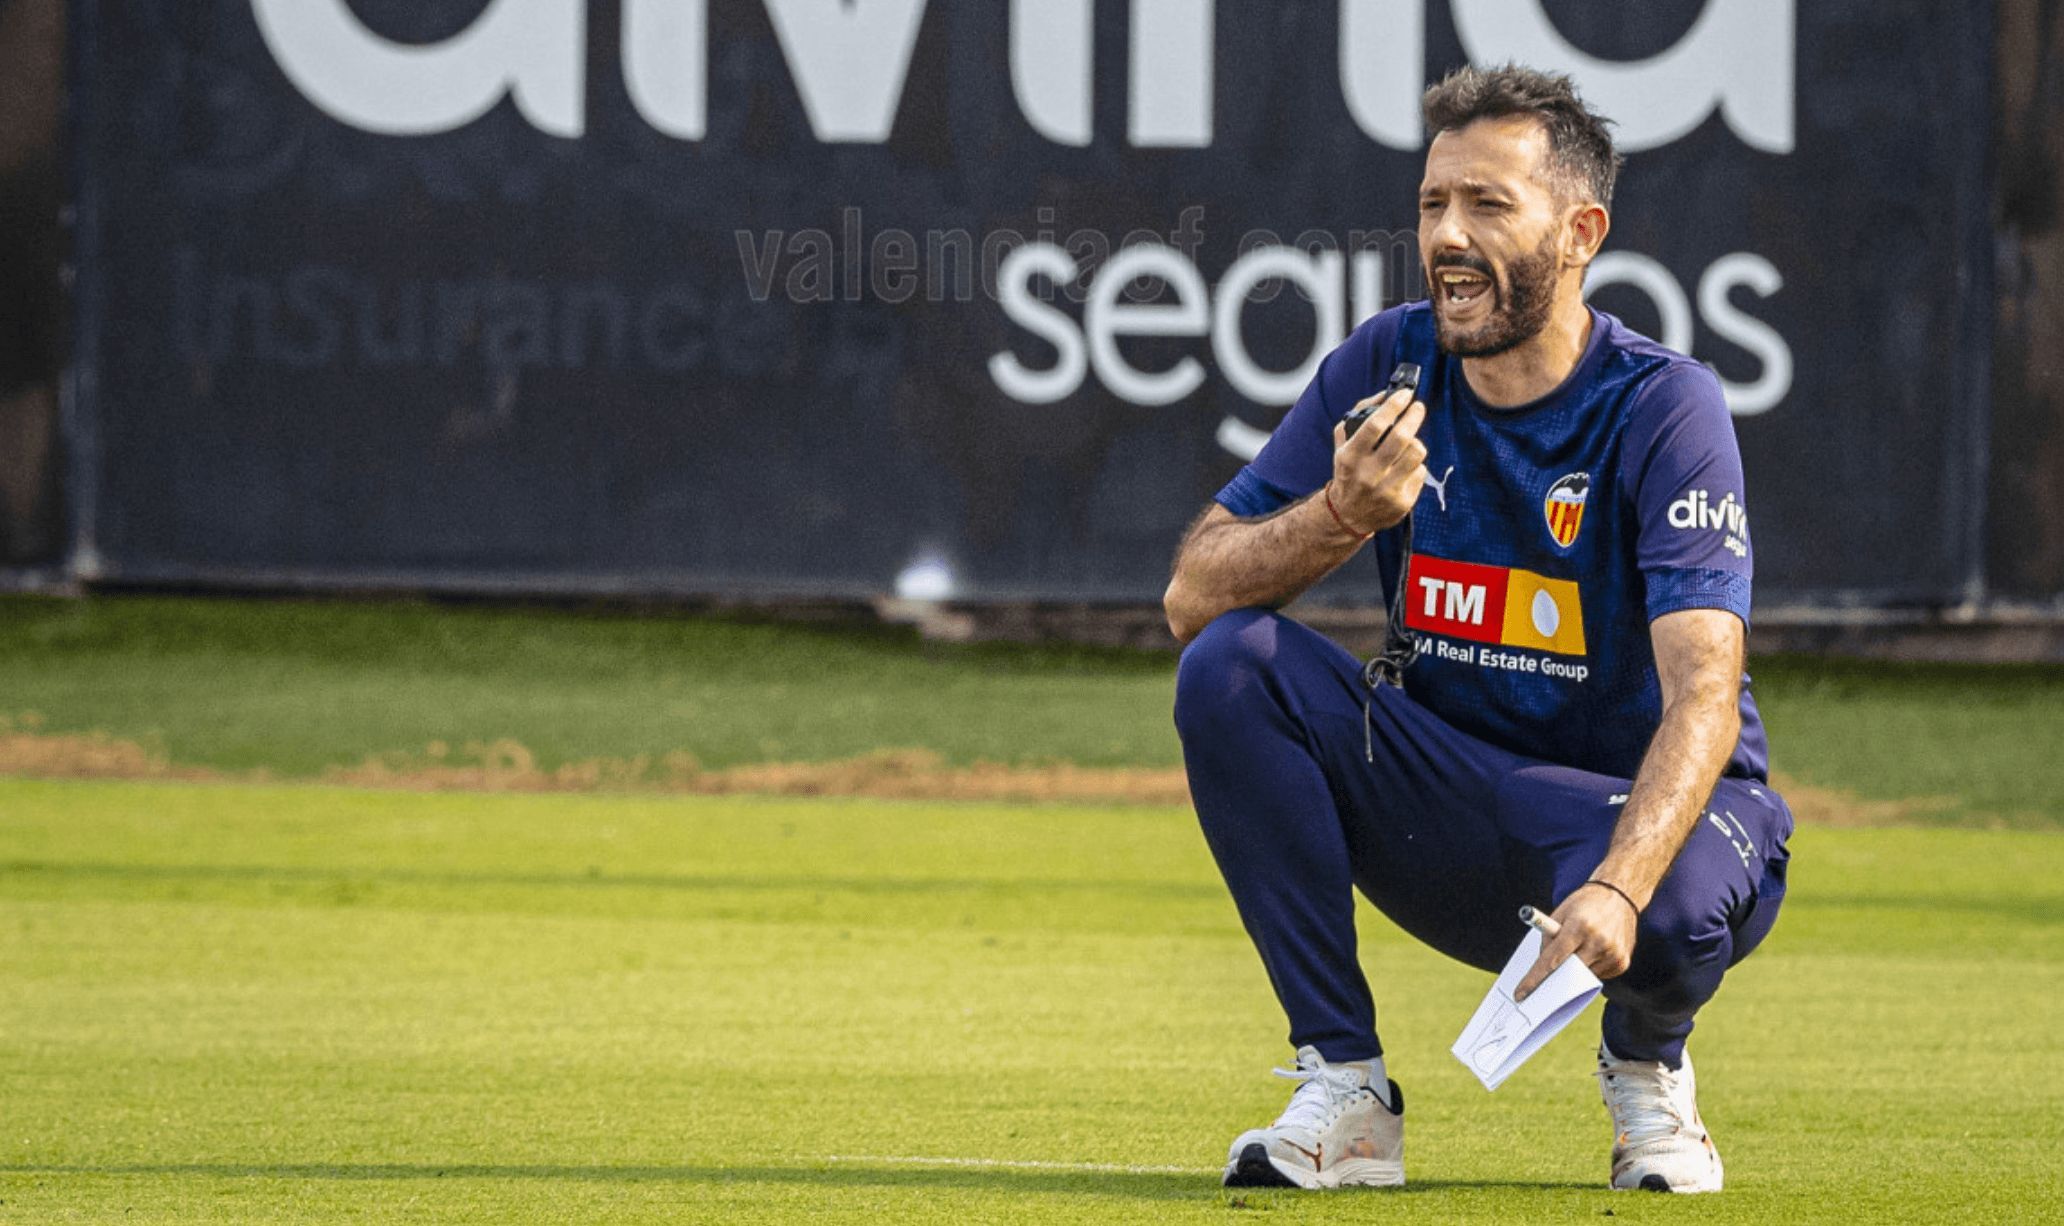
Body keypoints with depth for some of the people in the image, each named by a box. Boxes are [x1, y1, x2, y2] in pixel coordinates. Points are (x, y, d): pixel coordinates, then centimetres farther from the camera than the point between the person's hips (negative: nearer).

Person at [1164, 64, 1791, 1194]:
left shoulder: (1663, 409, -16)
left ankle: (1645, 1062, 2)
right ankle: (1344, 1090, -14)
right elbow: (1193, 592, -4)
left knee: (1673, 903, -40)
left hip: (1641, 808, -4)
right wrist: (1346, 516, -26)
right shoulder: (1388, 370, -2)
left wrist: (1616, 889, -46)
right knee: (1230, 666, -19)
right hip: (1446, 817, 4)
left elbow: (1705, 692, -28)